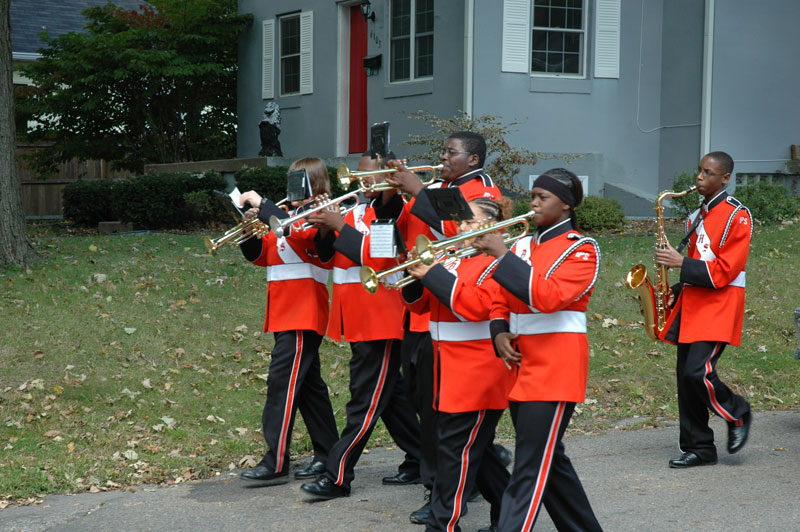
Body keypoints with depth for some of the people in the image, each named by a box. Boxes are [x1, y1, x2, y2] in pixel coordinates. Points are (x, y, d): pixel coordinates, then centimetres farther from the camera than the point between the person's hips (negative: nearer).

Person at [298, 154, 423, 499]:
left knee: (366, 400, -5)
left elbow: (375, 254, -22)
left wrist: (340, 225, -20)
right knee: (389, 393, 16)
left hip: (380, 321, -9)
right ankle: (419, 462, 26)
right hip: (356, 320, 9)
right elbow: (330, 257, 15)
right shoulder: (357, 211, 15)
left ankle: (337, 476, -6)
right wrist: (326, 228, -4)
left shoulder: (392, 211, -9)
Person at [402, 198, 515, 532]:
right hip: (451, 374, 9)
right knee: (474, 449, 15)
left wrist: (434, 275, -22)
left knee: (455, 450, -8)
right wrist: (417, 275, -3)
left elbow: (477, 306, -24)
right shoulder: (454, 261, 16)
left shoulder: (497, 263, -9)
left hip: (478, 376, -9)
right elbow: (420, 304, 17)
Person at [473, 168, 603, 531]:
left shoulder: (581, 249, -7)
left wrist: (502, 256, -24)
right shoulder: (522, 246, 13)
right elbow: (501, 302, 18)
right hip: (522, 366, 8)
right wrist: (500, 334, -2)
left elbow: (548, 296, -23)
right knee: (549, 461, 15)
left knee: (531, 471, -10)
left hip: (555, 369, -8)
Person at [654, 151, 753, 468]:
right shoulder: (698, 216, 17)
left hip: (720, 306, -8)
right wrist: (679, 289, 11)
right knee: (686, 375, 4)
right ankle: (698, 448, 12)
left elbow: (725, 270, -16)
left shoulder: (737, 215, -9)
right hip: (692, 303, 8)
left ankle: (738, 415, 9)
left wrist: (681, 263, -18)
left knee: (698, 372, -18)